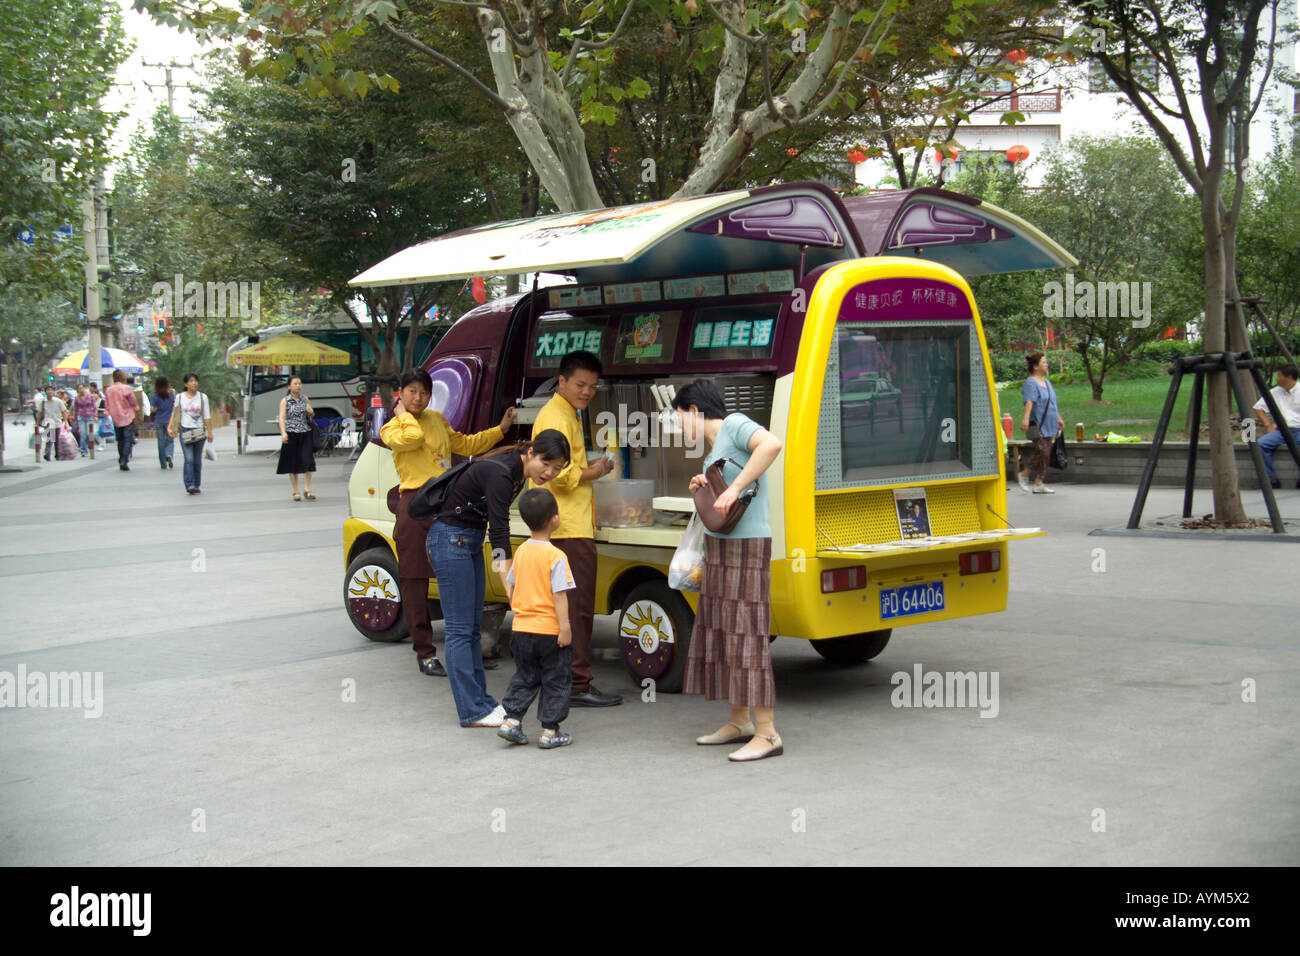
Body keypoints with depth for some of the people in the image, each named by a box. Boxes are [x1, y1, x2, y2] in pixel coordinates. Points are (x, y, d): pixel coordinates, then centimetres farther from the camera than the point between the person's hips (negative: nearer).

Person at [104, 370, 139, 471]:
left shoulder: (108, 390, 2)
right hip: (128, 417, -4)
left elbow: (107, 406, 8)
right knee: (128, 440, -2)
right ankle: (124, 460, -16)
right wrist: (136, 408, 15)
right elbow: (134, 402, -5)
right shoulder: (126, 388, -11)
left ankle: (121, 461, 16)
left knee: (120, 441, 15)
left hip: (116, 419, 4)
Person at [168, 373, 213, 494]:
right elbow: (174, 414, 9)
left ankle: (196, 485, 15)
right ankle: (189, 485, -15)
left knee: (197, 460, 6)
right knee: (189, 459, -13)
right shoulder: (180, 397, 4)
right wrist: (170, 427, -3)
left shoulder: (202, 397, 5)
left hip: (199, 431, 1)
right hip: (185, 431, -1)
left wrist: (209, 432, 0)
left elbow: (207, 416, 5)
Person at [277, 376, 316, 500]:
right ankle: (296, 491, 11)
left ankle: (307, 489, 0)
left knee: (307, 461, -7)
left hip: (305, 434, 3)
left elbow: (312, 415, 23)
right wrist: (283, 433, -25)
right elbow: (282, 418, -11)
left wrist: (311, 412, -2)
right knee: (293, 462, 3)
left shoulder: (305, 399, 11)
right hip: (291, 434, -3)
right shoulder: (285, 401, -1)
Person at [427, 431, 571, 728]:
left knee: (473, 626, 12)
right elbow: (500, 535, -30)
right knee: (460, 629, -5)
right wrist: (512, 590, -34)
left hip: (470, 541, 9)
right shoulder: (500, 474, -26)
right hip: (450, 539, -9)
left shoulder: (516, 470, 1)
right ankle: (472, 711, -2)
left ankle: (479, 700, 18)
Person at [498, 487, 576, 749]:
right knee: (556, 680, 7)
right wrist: (565, 627, -17)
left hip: (522, 629, 6)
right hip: (550, 631, -6)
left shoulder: (521, 551, 4)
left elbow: (510, 587, 13)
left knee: (524, 678, 20)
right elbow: (559, 595, -20)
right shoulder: (556, 556, -16)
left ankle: (511, 720, 14)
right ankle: (550, 732, 9)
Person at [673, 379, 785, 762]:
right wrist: (702, 488, 6)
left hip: (745, 548, -10)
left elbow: (772, 444, -32)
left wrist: (733, 489, -31)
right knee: (720, 633, 14)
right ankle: (739, 723, 24)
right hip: (720, 547, 10)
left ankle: (767, 734, -7)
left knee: (746, 637, -11)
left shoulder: (734, 424, -11)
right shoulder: (715, 447, 17)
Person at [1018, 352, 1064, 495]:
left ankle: (1039, 484, 10)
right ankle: (1024, 475, 4)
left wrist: (1059, 418, 31)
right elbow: (1029, 402, -25)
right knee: (1042, 452, -14)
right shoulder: (1030, 383, -10)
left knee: (1045, 454, 6)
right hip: (1037, 424, -8)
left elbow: (1053, 402, 27)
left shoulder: (1047, 382, 17)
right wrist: (1026, 418, -37)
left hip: (1048, 425, 8)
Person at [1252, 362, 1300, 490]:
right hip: (1281, 430, 4)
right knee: (1261, 444, -24)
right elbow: (1258, 408, 19)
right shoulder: (1275, 392, 16)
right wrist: (1269, 426, 6)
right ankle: (1271, 478, -18)